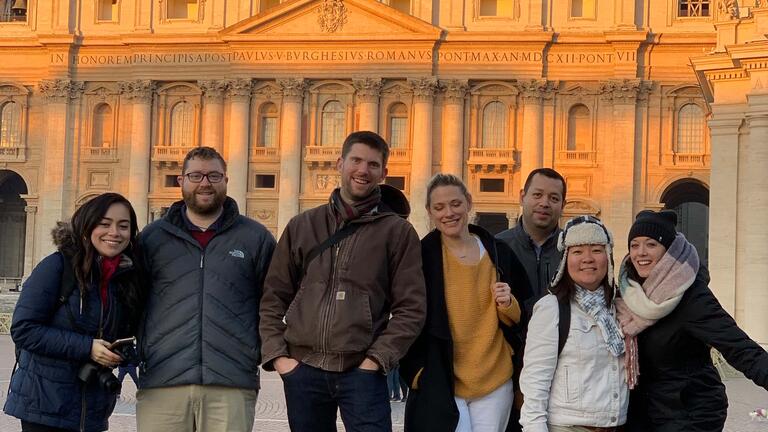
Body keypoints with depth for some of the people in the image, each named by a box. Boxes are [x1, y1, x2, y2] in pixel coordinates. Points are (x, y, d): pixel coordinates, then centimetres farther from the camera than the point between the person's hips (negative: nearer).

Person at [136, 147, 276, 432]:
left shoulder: (256, 238, 10)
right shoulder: (152, 237, 12)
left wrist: (269, 354, 4)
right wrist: (133, 357, 6)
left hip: (233, 386, -1)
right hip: (161, 383, 1)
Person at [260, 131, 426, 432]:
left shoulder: (397, 232, 3)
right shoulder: (302, 227, 11)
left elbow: (411, 309, -2)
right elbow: (273, 297, 11)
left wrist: (376, 360, -10)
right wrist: (277, 355, 0)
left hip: (361, 372, -3)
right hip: (302, 371, 3)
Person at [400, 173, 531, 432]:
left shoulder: (498, 253, 6)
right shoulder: (421, 256, -2)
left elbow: (520, 320, 14)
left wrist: (508, 305, -7)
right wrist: (417, 373, -5)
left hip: (495, 382, 3)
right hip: (439, 383, -3)